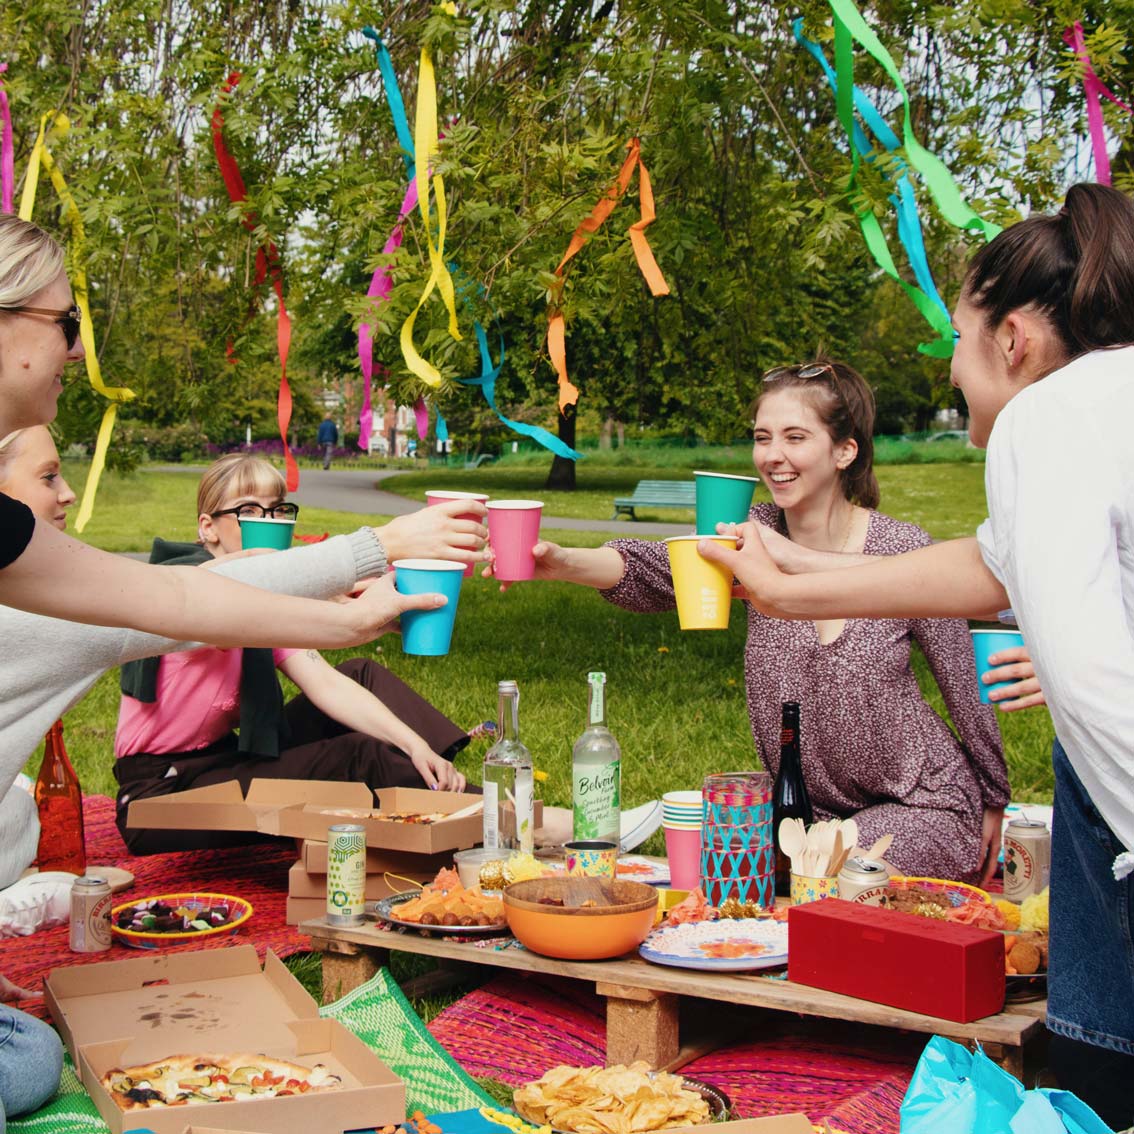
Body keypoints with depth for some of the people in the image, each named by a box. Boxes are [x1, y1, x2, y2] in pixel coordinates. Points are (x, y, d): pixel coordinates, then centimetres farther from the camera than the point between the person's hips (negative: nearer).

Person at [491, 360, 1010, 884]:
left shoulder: (903, 551, -16)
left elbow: (967, 687, -5)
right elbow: (650, 568, -25)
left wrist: (993, 801, 6)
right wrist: (563, 562, -46)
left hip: (923, 808, -4)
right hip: (808, 807, 4)